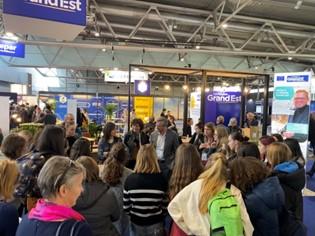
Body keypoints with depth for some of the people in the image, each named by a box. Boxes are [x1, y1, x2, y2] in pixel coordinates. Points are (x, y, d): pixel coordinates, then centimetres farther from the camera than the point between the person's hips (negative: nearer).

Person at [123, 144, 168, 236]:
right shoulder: (161, 179, -16)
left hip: (136, 224, 1)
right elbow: (165, 207, -6)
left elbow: (126, 207, -6)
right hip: (155, 224, -1)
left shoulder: (130, 179, -15)